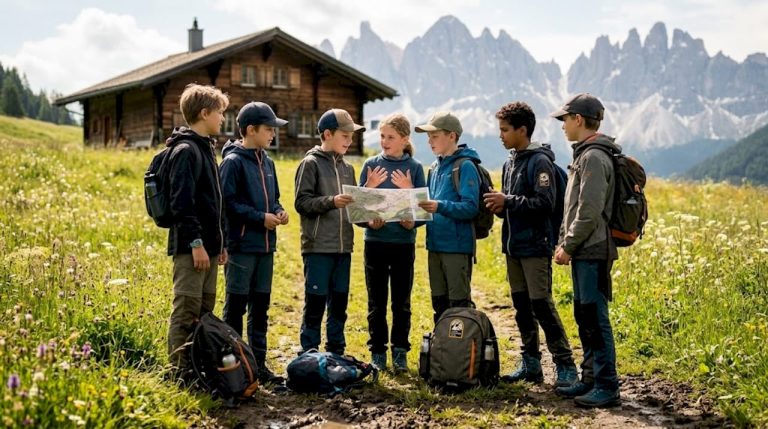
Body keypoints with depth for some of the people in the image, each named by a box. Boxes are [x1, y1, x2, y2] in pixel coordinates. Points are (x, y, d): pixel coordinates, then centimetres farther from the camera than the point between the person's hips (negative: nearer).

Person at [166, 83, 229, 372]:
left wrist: (221, 242, 21)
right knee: (186, 310, -6)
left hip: (207, 245, 10)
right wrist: (196, 243, -21)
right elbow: (181, 203, -19)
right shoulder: (186, 151, -12)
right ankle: (179, 369, -1)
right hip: (191, 247, -10)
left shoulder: (205, 148, 19)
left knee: (205, 309, 14)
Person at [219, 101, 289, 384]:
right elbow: (227, 202, -15)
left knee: (260, 306, 12)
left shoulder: (267, 162, 14)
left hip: (265, 245, 8)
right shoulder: (233, 161, -9)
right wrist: (260, 217, -16)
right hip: (242, 245, -8)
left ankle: (258, 362, 20)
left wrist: (279, 211, 2)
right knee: (236, 306, 1)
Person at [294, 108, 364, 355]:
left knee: (339, 303, 12)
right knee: (315, 303, -1)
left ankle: (336, 353, 23)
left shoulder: (347, 168, 15)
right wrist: (331, 201, -23)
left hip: (343, 247, 6)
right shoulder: (311, 164, -4)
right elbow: (302, 202, -11)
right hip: (318, 247, -6)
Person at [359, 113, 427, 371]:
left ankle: (400, 352, 17)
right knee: (376, 302, 7)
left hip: (403, 242, -1)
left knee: (401, 302, 6)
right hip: (375, 241, 1)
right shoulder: (371, 165, 3)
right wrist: (368, 188, -15)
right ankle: (377, 352, 17)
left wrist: (409, 190, -18)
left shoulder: (414, 168, 1)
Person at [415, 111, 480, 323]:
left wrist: (440, 206, -31)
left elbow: (470, 207, -19)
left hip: (457, 244, -8)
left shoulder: (465, 166, -10)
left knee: (459, 303, -1)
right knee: (439, 301, 16)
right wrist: (422, 205, 0)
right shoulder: (435, 167, 13)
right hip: (435, 243, 8)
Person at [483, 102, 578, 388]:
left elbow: (545, 204, -19)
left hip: (535, 246, -8)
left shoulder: (539, 161, -10)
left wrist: (508, 201, -17)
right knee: (522, 306, 11)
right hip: (513, 246, 9)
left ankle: (565, 365, -1)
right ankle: (531, 364, 20)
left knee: (541, 304, -9)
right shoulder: (510, 163, 16)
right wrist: (500, 206, 2)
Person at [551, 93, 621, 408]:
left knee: (595, 319, -6)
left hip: (593, 253, -10)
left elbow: (589, 212, -20)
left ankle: (607, 387, 1)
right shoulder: (583, 155, 17)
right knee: (584, 318, 15)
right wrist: (563, 243, 14)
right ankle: (590, 379, 24)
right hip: (583, 252, 10)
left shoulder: (593, 157, -15)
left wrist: (568, 247, -14)